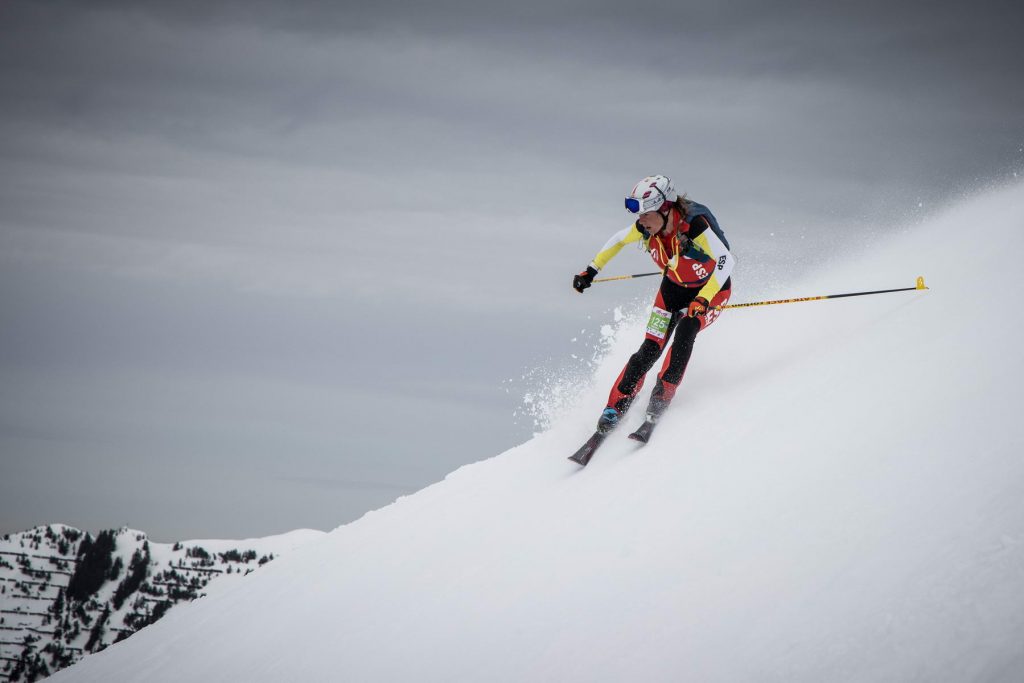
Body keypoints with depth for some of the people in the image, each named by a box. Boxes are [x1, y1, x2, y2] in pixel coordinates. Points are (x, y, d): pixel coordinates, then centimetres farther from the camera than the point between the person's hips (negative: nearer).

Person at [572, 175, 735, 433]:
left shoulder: (695, 224, -35)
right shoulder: (645, 228, -18)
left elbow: (725, 261, -40)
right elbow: (619, 240, 3)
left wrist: (703, 300, -48)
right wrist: (590, 270, 7)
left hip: (710, 288, -4)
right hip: (674, 287, 4)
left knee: (684, 333, -30)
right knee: (650, 349, -8)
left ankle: (661, 398, -19)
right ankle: (616, 407, -1)